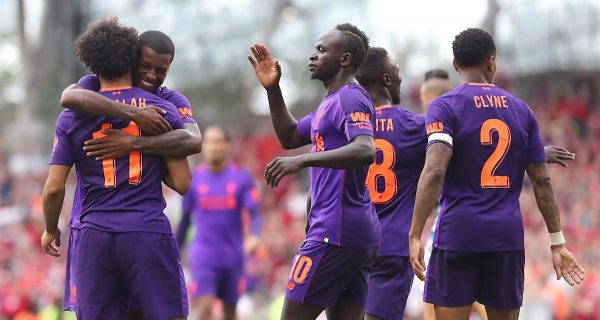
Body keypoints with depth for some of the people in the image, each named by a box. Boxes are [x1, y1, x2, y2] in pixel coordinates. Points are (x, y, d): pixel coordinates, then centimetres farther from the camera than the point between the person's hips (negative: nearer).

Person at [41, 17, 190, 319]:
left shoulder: (72, 117, 5)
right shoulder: (163, 110, 4)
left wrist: (50, 230, 18)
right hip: (150, 233, -1)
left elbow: (54, 188, 1)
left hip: (95, 237, 2)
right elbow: (182, 183, 1)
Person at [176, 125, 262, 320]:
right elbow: (185, 220, 11)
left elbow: (255, 214, -7)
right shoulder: (194, 179, 3)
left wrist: (254, 236, -28)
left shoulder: (242, 178, 0)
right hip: (203, 257, -1)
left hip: (233, 257, 1)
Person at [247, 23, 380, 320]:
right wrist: (272, 89, 18)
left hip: (335, 232, -10)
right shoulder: (332, 102, 20)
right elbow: (290, 137, 30)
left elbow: (365, 150, -29)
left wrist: (302, 161, -37)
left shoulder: (351, 98, -12)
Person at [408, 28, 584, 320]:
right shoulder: (521, 110, 10)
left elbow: (434, 172, -16)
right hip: (508, 237, 4)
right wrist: (558, 243, 12)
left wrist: (415, 236, -18)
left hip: (458, 235, -3)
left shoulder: (444, 107, -2)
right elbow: (541, 181, 8)